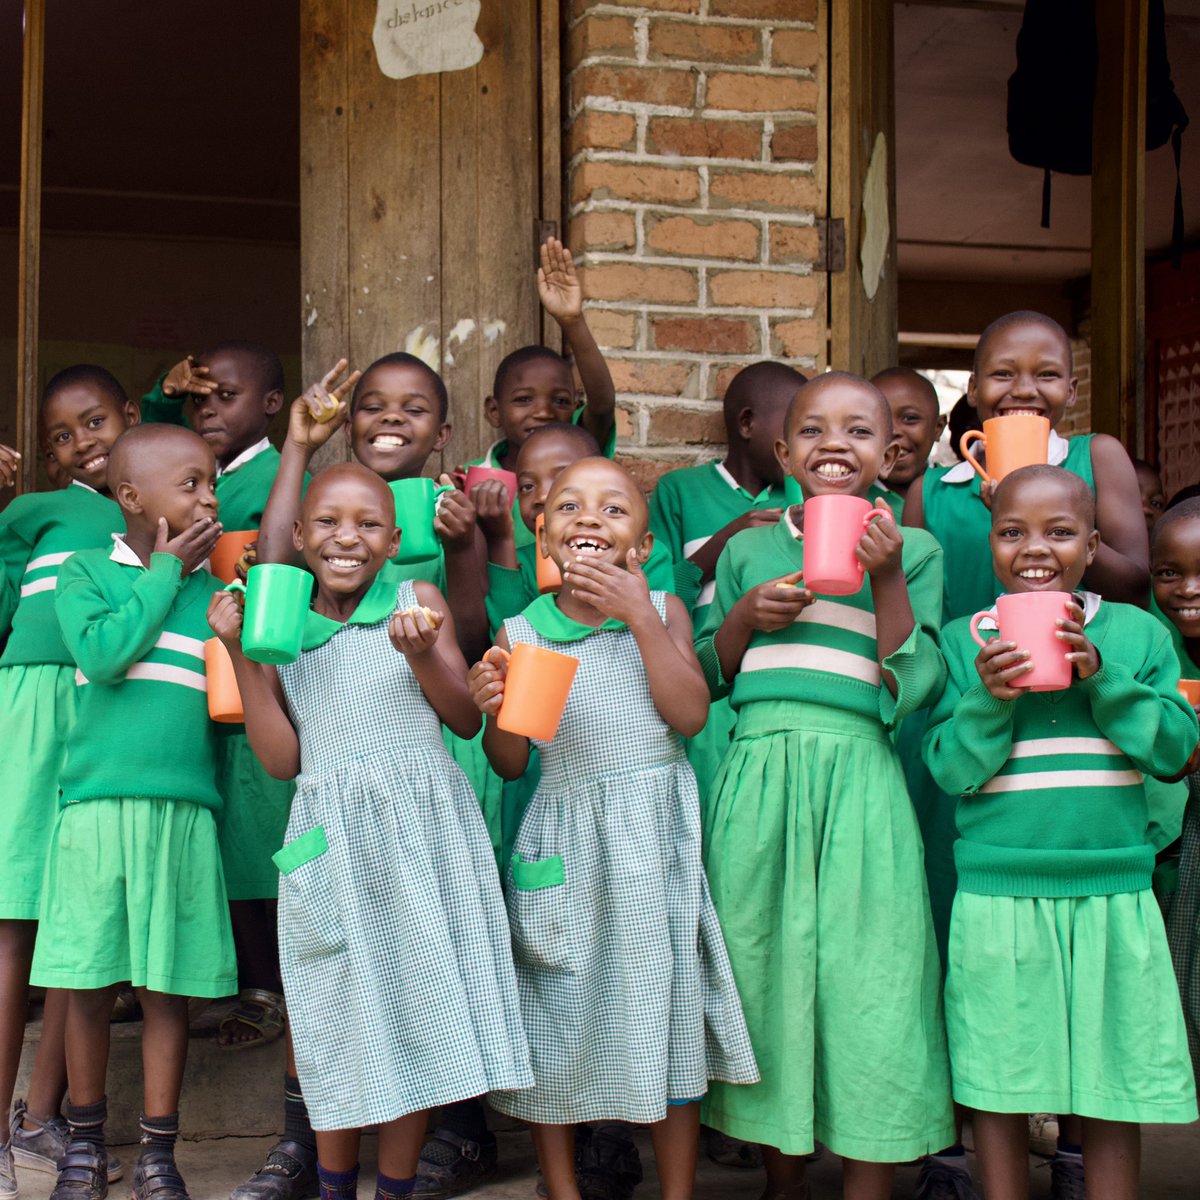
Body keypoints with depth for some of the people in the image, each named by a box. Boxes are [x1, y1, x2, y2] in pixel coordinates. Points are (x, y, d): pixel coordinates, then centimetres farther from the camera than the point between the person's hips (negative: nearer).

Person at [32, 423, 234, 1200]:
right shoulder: (87, 572, 4)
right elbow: (103, 653, -14)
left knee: (170, 985, 5)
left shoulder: (215, 590, 11)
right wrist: (165, 573, -5)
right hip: (99, 805, -2)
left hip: (186, 809, 2)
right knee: (89, 982, 5)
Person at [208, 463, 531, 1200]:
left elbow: (467, 720, 3)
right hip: (333, 838, 1)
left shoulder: (419, 602, 4)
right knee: (342, 1017, 5)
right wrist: (240, 655, -5)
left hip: (422, 827, 0)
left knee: (419, 1009, 4)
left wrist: (422, 654, -15)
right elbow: (281, 759, 1)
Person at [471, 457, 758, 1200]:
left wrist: (640, 617, -14)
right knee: (560, 1012, 7)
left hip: (654, 833, 0)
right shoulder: (521, 633, 2)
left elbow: (690, 715, -10)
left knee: (663, 1003, 5)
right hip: (563, 840, 0)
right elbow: (511, 764, 5)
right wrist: (496, 708, -16)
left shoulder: (662, 611, 3)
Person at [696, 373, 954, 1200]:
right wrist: (744, 616, -2)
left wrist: (887, 581, -12)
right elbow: (705, 675, 16)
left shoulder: (911, 550, 6)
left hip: (859, 776, -2)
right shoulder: (750, 549, 12)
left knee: (867, 974, -3)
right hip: (759, 772, 2)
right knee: (763, 964, 7)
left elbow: (914, 686, -2)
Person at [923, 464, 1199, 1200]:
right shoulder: (963, 640, 2)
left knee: (1113, 1093, 7)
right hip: (999, 894, -1)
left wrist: (1103, 676, -14)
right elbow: (949, 769, -2)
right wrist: (987, 698, -18)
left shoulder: (1138, 632, 5)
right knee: (999, 1090, 7)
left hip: (1113, 892, 1)